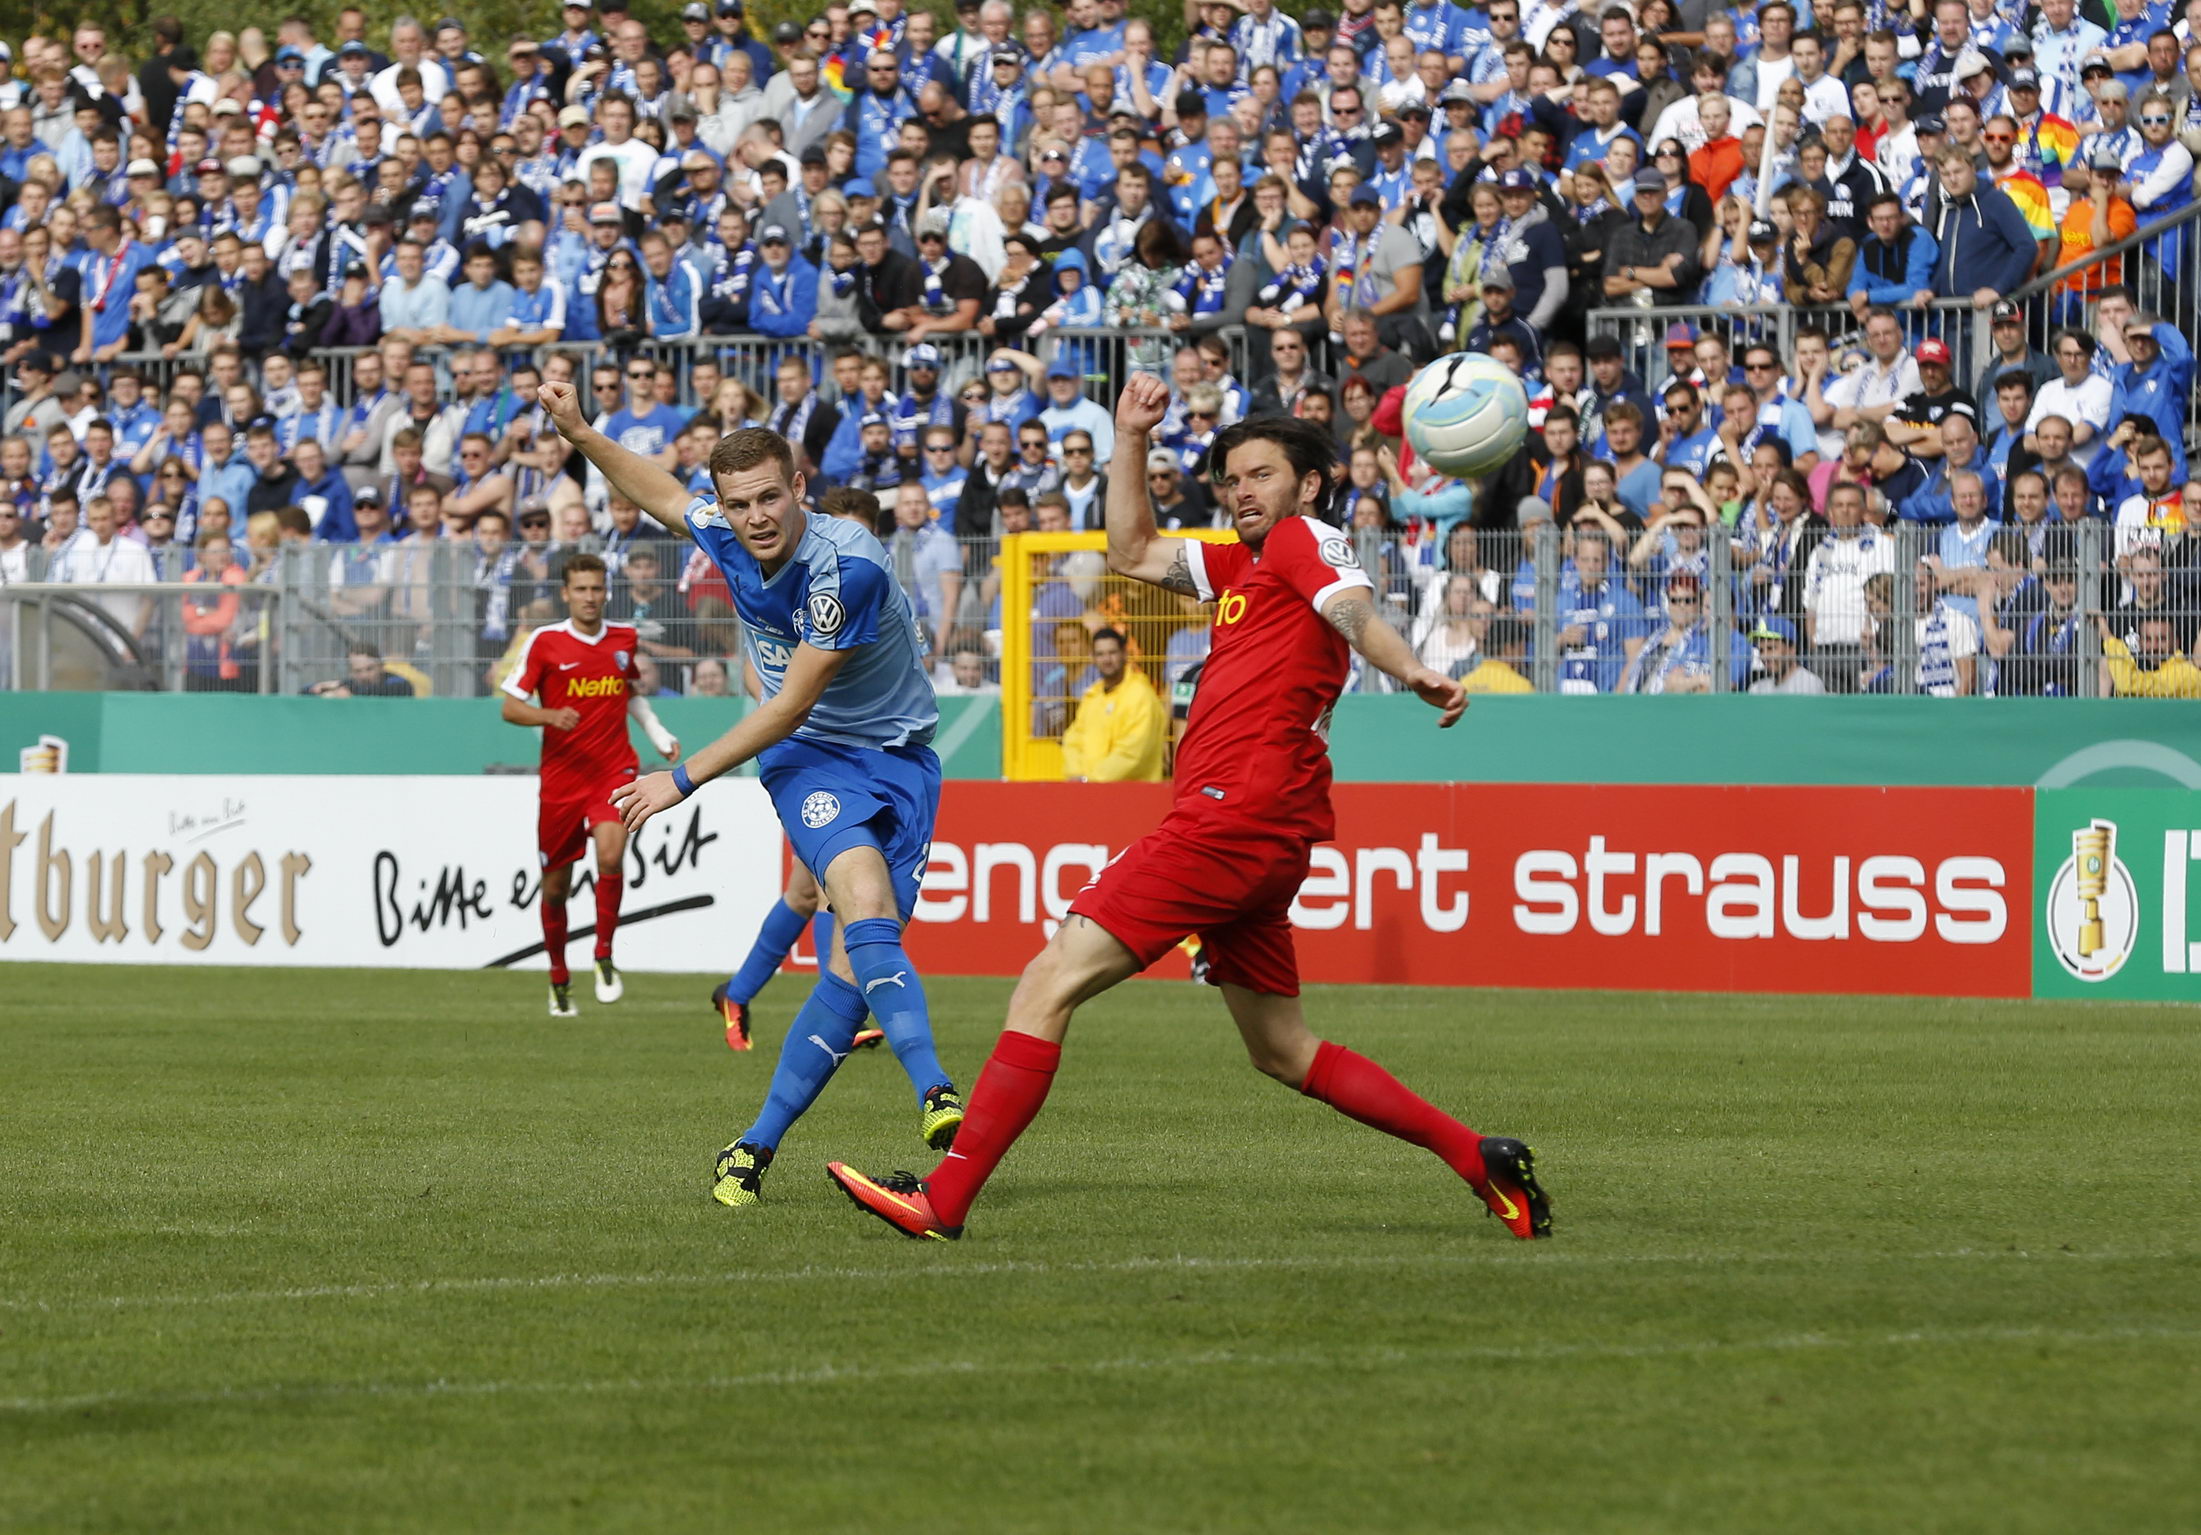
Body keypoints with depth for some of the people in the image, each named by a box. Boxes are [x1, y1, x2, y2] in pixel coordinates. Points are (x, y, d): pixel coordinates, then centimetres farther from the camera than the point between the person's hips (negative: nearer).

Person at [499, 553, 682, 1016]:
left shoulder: (624, 639, 6)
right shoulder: (544, 642, -4)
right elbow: (510, 707, -5)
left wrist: (659, 734, 13)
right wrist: (550, 716, -23)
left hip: (614, 772, 1)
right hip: (560, 778, -1)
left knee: (610, 855, -25)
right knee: (556, 883, 7)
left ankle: (605, 956, -9)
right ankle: (559, 978, 27)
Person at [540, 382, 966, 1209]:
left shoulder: (848, 565, -25)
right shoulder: (724, 534, -6)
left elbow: (788, 707, -19)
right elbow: (660, 492, 22)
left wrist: (682, 780, -12)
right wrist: (579, 432, 15)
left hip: (896, 760, -3)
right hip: (811, 761, 3)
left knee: (855, 965, -11)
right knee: (865, 901, -27)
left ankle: (757, 1145, 2)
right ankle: (934, 1092, -42)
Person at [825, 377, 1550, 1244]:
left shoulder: (1305, 538, -1)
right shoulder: (1246, 564, 24)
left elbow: (1353, 610, -21)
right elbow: (1133, 554, 33)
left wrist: (1411, 673, -40)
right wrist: (1130, 441, 25)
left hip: (1233, 814, -10)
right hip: (1263, 838, 10)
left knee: (1049, 984, -11)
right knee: (1283, 1053, 17)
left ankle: (944, 1202, -14)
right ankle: (1479, 1159, 15)